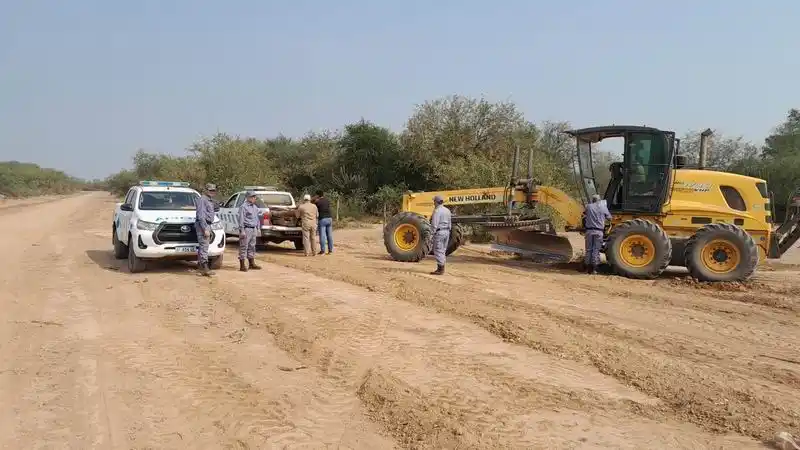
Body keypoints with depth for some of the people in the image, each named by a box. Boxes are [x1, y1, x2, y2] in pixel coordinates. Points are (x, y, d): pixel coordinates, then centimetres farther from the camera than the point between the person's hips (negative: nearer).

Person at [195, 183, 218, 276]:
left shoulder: (210, 200, 18)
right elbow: (201, 216, -18)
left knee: (202, 247, 14)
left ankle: (200, 265, 21)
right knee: (204, 247, -14)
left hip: (207, 225, 10)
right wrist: (205, 229, -22)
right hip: (202, 226, -10)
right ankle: (205, 268, -18)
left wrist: (209, 229, 21)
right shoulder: (203, 200, -12)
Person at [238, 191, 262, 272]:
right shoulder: (243, 207, -11)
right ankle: (242, 265, -2)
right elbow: (241, 219, -14)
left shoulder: (255, 207, 15)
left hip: (253, 229, 8)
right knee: (243, 247, -4)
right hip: (246, 229, -8)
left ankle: (251, 264, 20)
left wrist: (258, 229, 18)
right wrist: (242, 231, -19)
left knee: (252, 247, 13)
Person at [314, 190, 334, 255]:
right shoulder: (327, 201, 12)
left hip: (322, 219, -5)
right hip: (329, 218, 5)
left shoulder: (318, 202, -5)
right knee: (330, 235, 7)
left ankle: (322, 251, -2)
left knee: (322, 236, -2)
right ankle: (330, 250, 9)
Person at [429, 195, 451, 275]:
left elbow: (434, 224, -19)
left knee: (438, 251, -4)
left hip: (439, 232, -9)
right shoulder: (447, 210, 12)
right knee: (443, 250, 15)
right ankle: (441, 268, 19)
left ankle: (440, 269, -4)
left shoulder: (437, 211, -14)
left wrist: (433, 232, -15)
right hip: (446, 231, 9)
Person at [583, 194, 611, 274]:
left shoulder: (588, 206, 3)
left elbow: (584, 214, 18)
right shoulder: (603, 207, 2)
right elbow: (609, 217, 12)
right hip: (599, 231, -1)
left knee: (588, 249, 8)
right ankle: (594, 269, 2)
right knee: (596, 250, 3)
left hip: (589, 230, 1)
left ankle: (588, 268, 10)